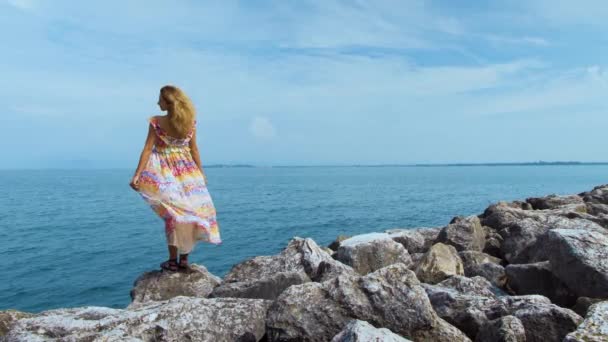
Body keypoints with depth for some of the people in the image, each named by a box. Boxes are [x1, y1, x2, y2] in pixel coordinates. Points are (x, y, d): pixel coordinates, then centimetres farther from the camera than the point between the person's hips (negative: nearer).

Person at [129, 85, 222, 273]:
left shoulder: (156, 122, -10)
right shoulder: (190, 122, -3)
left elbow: (148, 149, -11)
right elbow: (193, 149, 2)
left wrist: (137, 175, -9)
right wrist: (201, 172, 11)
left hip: (166, 171, -1)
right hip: (187, 171, 1)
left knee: (173, 213, 8)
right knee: (189, 211, 9)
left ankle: (173, 260, 11)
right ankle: (183, 259, 12)